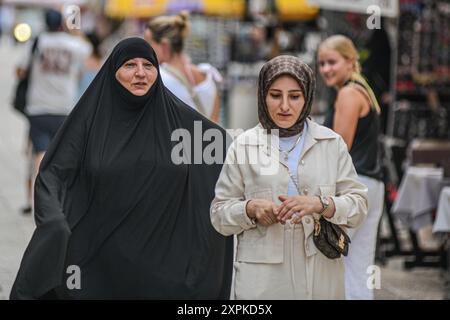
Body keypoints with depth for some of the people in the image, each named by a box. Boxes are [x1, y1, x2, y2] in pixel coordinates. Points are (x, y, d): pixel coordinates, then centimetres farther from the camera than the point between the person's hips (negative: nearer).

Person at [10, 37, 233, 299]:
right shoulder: (91, 116, -1)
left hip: (162, 256, 1)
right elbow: (52, 174, -7)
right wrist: (54, 224, -23)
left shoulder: (176, 116, 3)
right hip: (102, 256, -1)